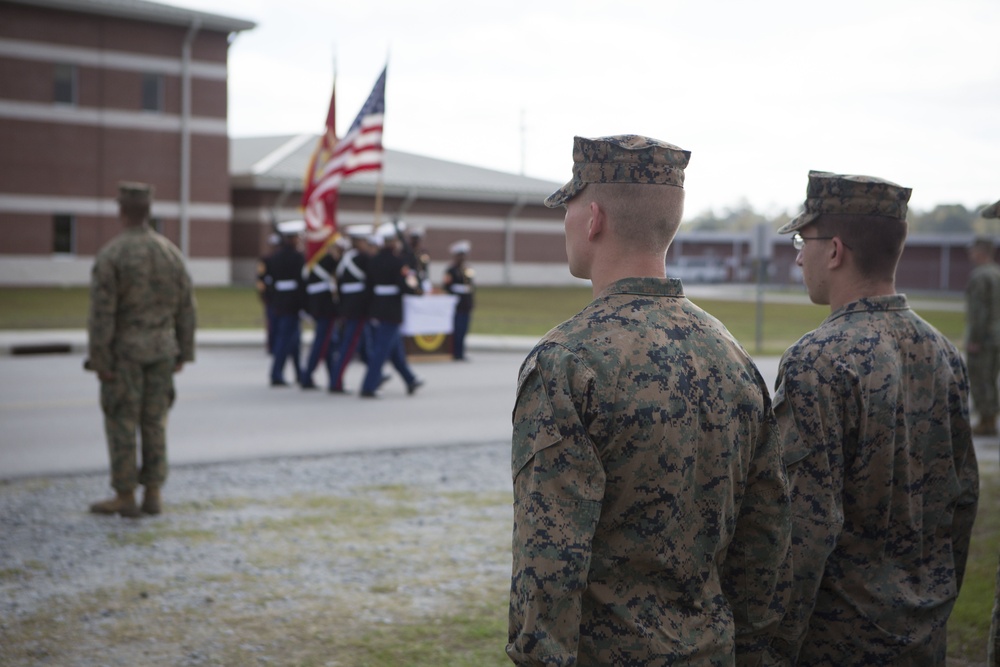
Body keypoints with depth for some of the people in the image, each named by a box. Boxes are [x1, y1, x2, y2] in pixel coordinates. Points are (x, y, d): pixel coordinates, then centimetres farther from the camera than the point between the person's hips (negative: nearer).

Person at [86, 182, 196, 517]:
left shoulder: (110, 255, -12)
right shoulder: (171, 253, 3)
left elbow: (101, 313, -15)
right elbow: (186, 309, 6)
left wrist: (99, 360, -11)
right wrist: (183, 352, 12)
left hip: (123, 352, -5)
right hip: (161, 349, 5)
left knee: (122, 424, 2)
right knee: (154, 422, 9)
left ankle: (125, 497, 6)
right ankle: (153, 495, 11)